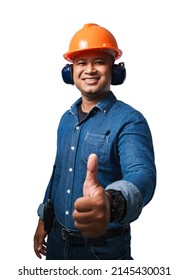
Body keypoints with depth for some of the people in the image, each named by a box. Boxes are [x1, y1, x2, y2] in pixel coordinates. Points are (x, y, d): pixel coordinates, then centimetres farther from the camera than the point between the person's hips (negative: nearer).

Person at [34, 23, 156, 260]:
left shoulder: (130, 121, -18)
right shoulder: (66, 119, 3)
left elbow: (142, 174, -35)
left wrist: (112, 203, -55)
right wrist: (43, 218, 13)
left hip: (103, 248, -5)